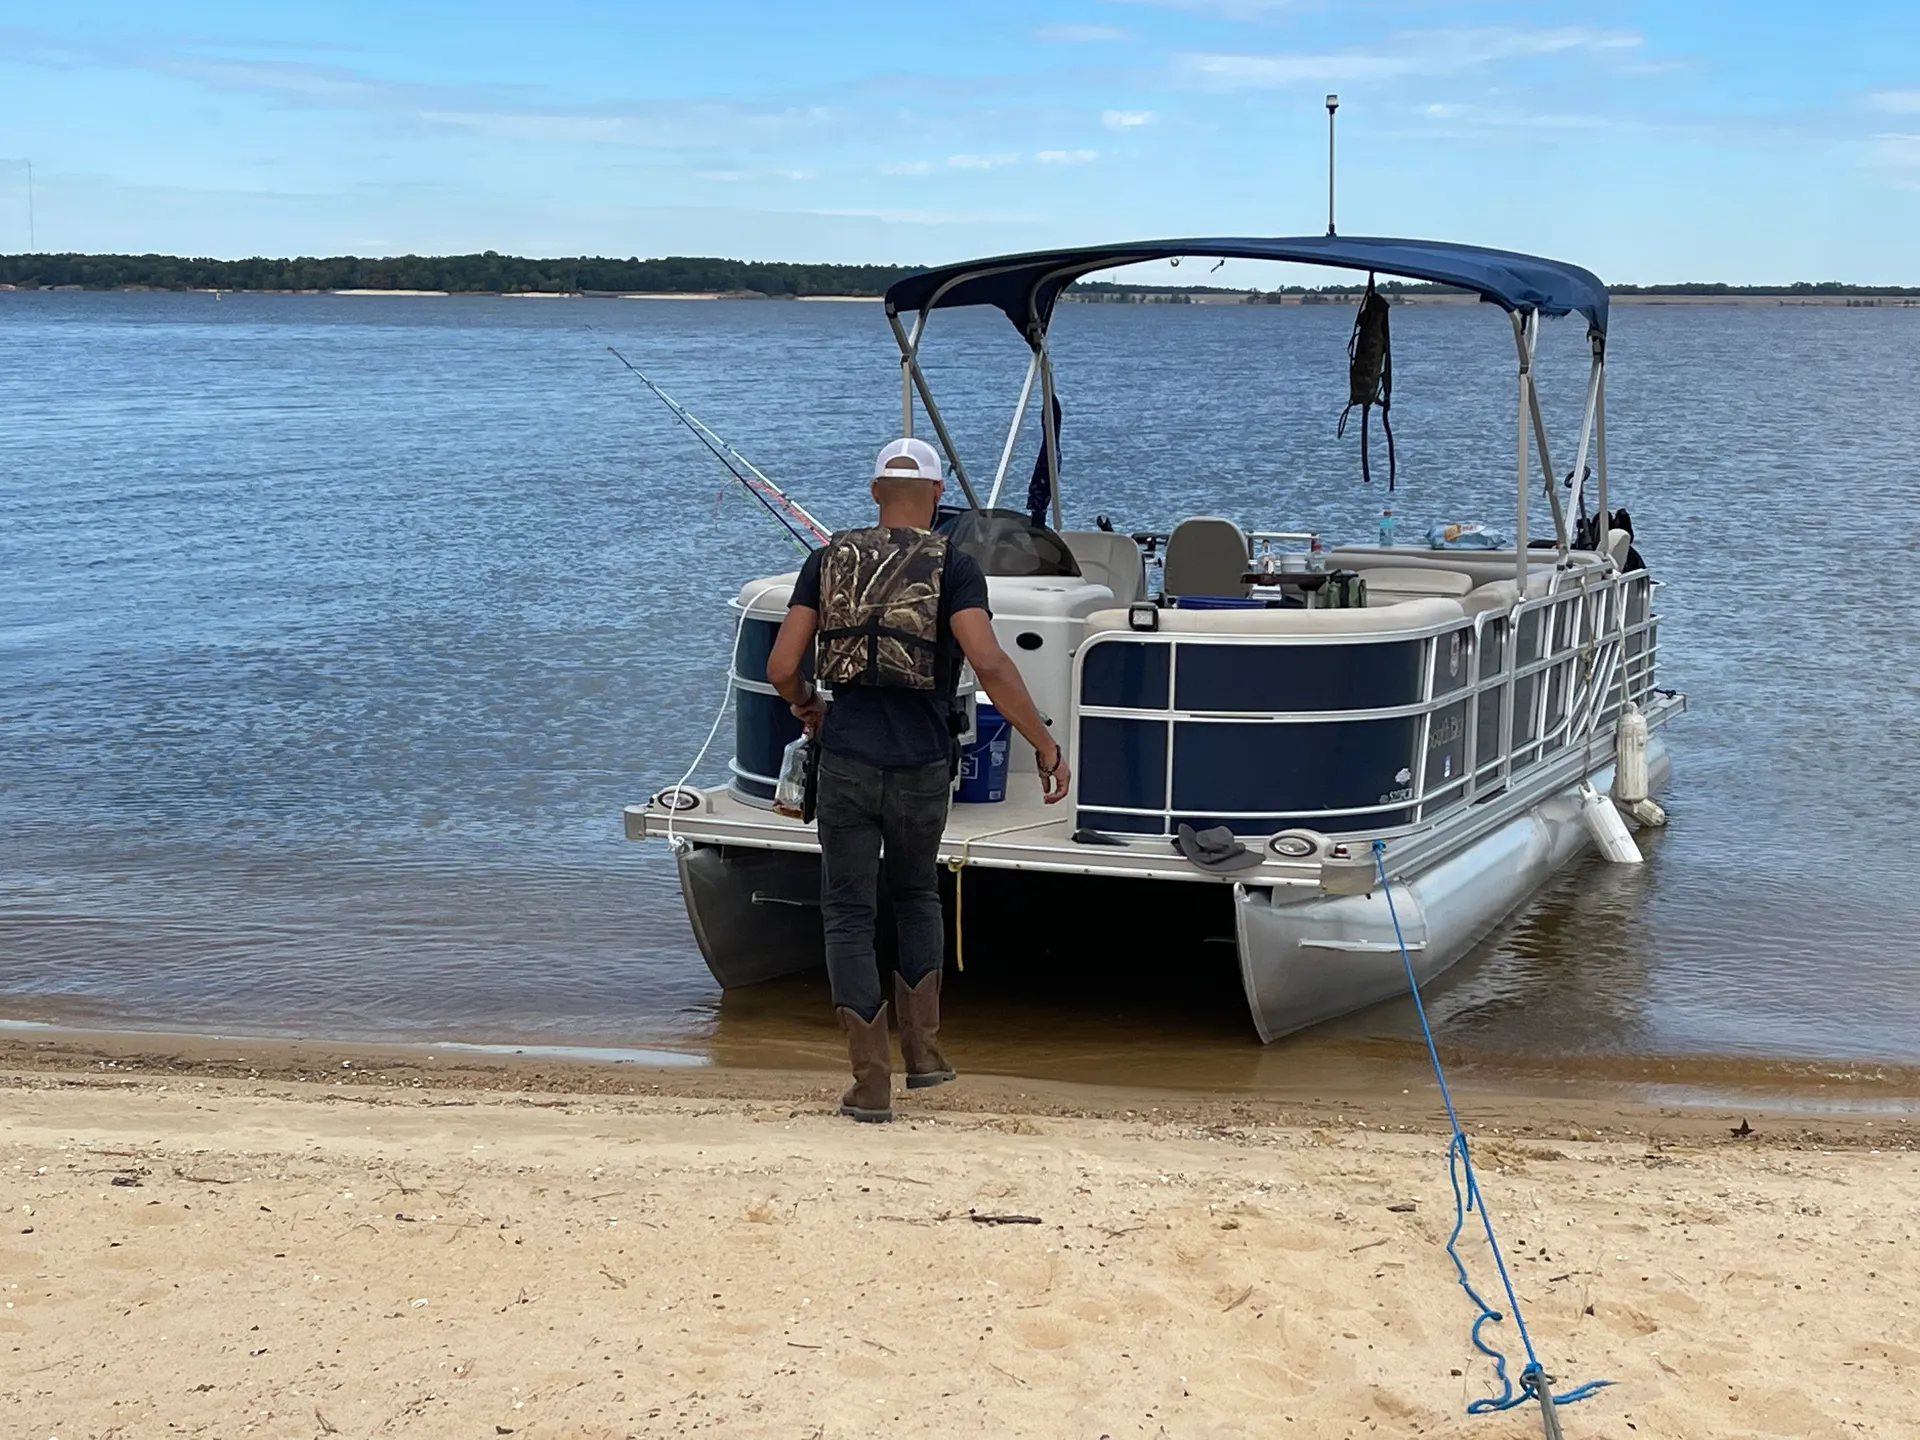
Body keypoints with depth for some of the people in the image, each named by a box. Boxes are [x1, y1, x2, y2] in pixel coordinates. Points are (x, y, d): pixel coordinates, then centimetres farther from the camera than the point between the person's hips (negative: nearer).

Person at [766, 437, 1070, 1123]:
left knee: (848, 915, 9)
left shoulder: (830, 559, 5)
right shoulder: (952, 564, -3)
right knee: (916, 895, 25)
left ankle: (871, 1082, 8)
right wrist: (1047, 748, -10)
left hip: (846, 762, 0)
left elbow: (781, 667, 1)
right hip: (921, 765, 0)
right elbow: (990, 665, -16)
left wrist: (807, 706, 23)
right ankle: (922, 1048, 22)